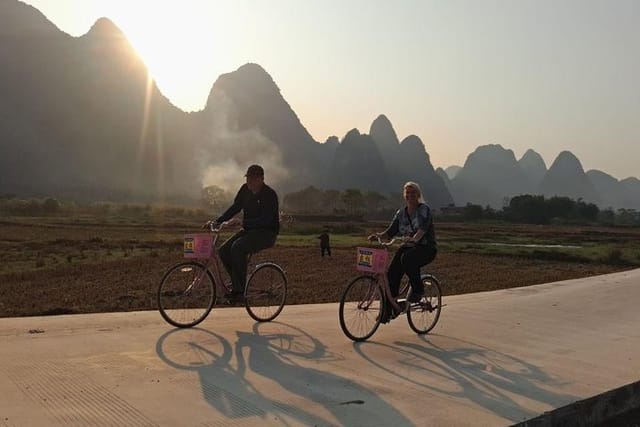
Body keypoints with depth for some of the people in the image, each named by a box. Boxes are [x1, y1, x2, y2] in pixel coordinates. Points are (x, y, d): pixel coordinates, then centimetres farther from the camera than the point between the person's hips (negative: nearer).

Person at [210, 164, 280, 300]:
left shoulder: (269, 195, -18)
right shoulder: (245, 189, 4)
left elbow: (265, 220, -25)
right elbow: (235, 207, 11)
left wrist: (241, 222, -33)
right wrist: (217, 221, -1)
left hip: (267, 233, -8)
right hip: (249, 230, 8)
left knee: (237, 247, -30)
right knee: (224, 250, -11)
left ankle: (241, 289, -20)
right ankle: (237, 285, 1)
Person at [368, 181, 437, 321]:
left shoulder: (424, 209, -7)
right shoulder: (401, 213, 9)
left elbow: (423, 228, -25)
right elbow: (391, 231, 4)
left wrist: (414, 238, -45)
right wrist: (378, 235, -16)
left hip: (426, 248, -5)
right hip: (408, 246, 5)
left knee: (407, 258, -37)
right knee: (392, 273, -13)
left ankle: (418, 289, -17)